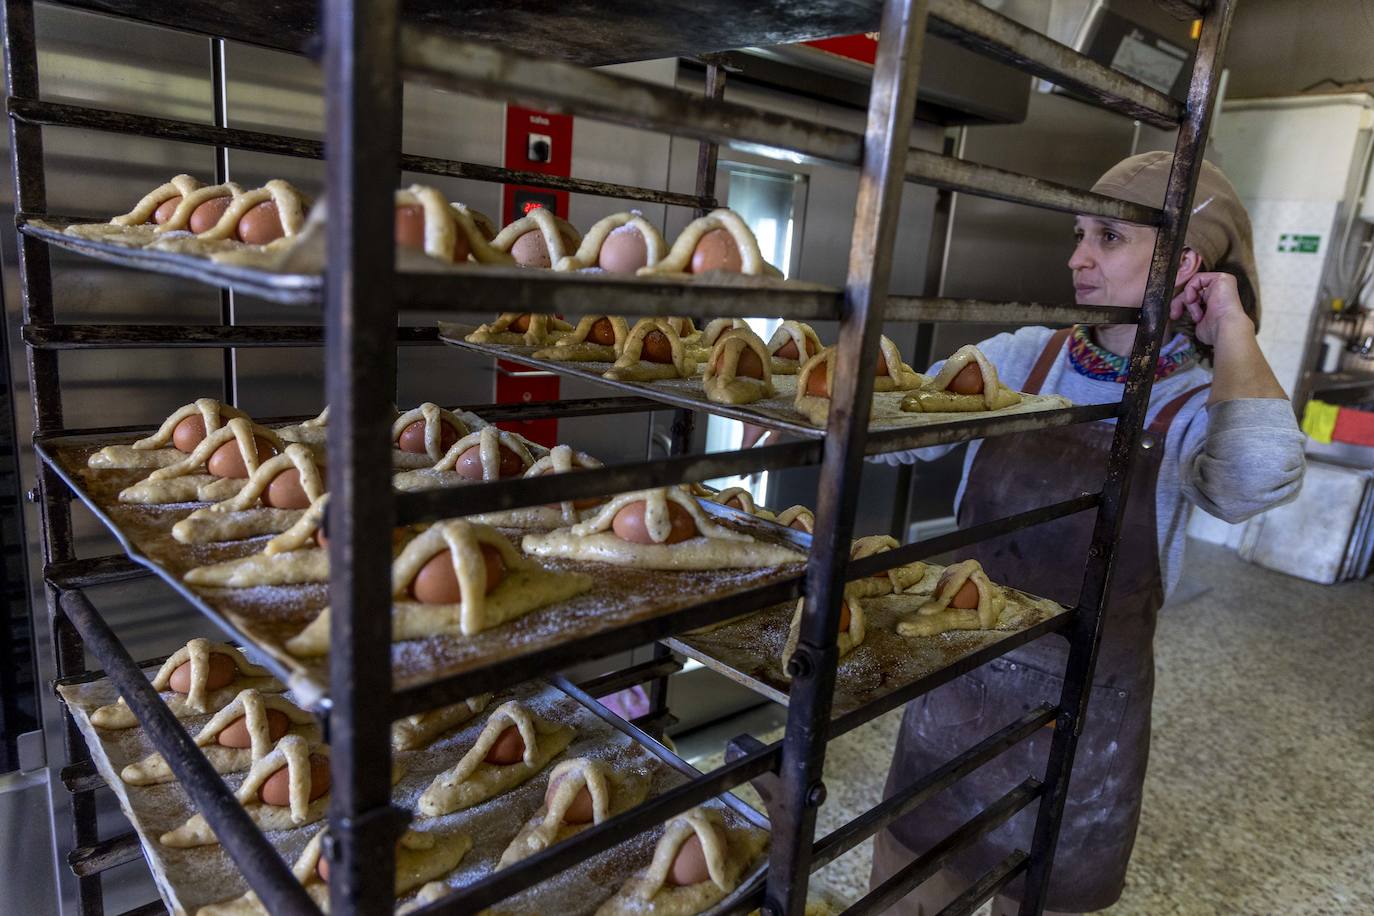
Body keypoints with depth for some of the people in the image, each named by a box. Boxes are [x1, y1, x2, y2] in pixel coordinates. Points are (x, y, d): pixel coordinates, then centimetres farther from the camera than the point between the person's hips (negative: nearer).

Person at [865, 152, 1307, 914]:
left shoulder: (1202, 404, -11)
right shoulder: (1024, 357, -3)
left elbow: (1260, 476, -35)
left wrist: (1232, 327, -20)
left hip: (1082, 714, -2)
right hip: (960, 683, 2)